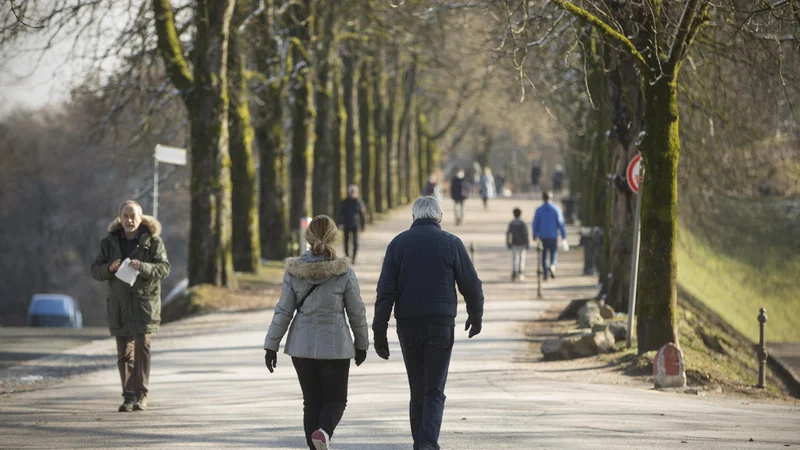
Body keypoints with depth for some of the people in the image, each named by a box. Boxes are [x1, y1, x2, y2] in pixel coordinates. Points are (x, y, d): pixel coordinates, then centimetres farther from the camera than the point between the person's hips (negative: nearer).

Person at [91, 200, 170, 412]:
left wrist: (142, 267, -23)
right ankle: (128, 397, 8)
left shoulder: (152, 241, 1)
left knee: (142, 346, -13)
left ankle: (141, 395, -10)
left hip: (144, 301, -3)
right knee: (124, 352, 3)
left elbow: (164, 268, -6)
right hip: (119, 303, 3)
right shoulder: (110, 242, 8)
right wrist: (109, 268, -16)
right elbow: (95, 270, 7)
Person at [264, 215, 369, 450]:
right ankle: (324, 431, -22)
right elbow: (357, 312, -3)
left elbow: (283, 311, -5)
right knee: (335, 399, 9)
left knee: (312, 401, 13)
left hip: (302, 345, 2)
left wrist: (271, 346, 2)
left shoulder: (294, 271, -6)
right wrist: (362, 344, 11)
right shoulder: (344, 272, -10)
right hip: (334, 344, -2)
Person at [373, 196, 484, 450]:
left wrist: (379, 332, -2)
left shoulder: (399, 243, 3)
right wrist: (476, 315, 20)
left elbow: (386, 291, -3)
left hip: (408, 324, 2)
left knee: (418, 390, 15)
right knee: (434, 391, -2)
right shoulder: (451, 243, 0)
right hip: (441, 324, -2)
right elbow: (471, 285, 2)